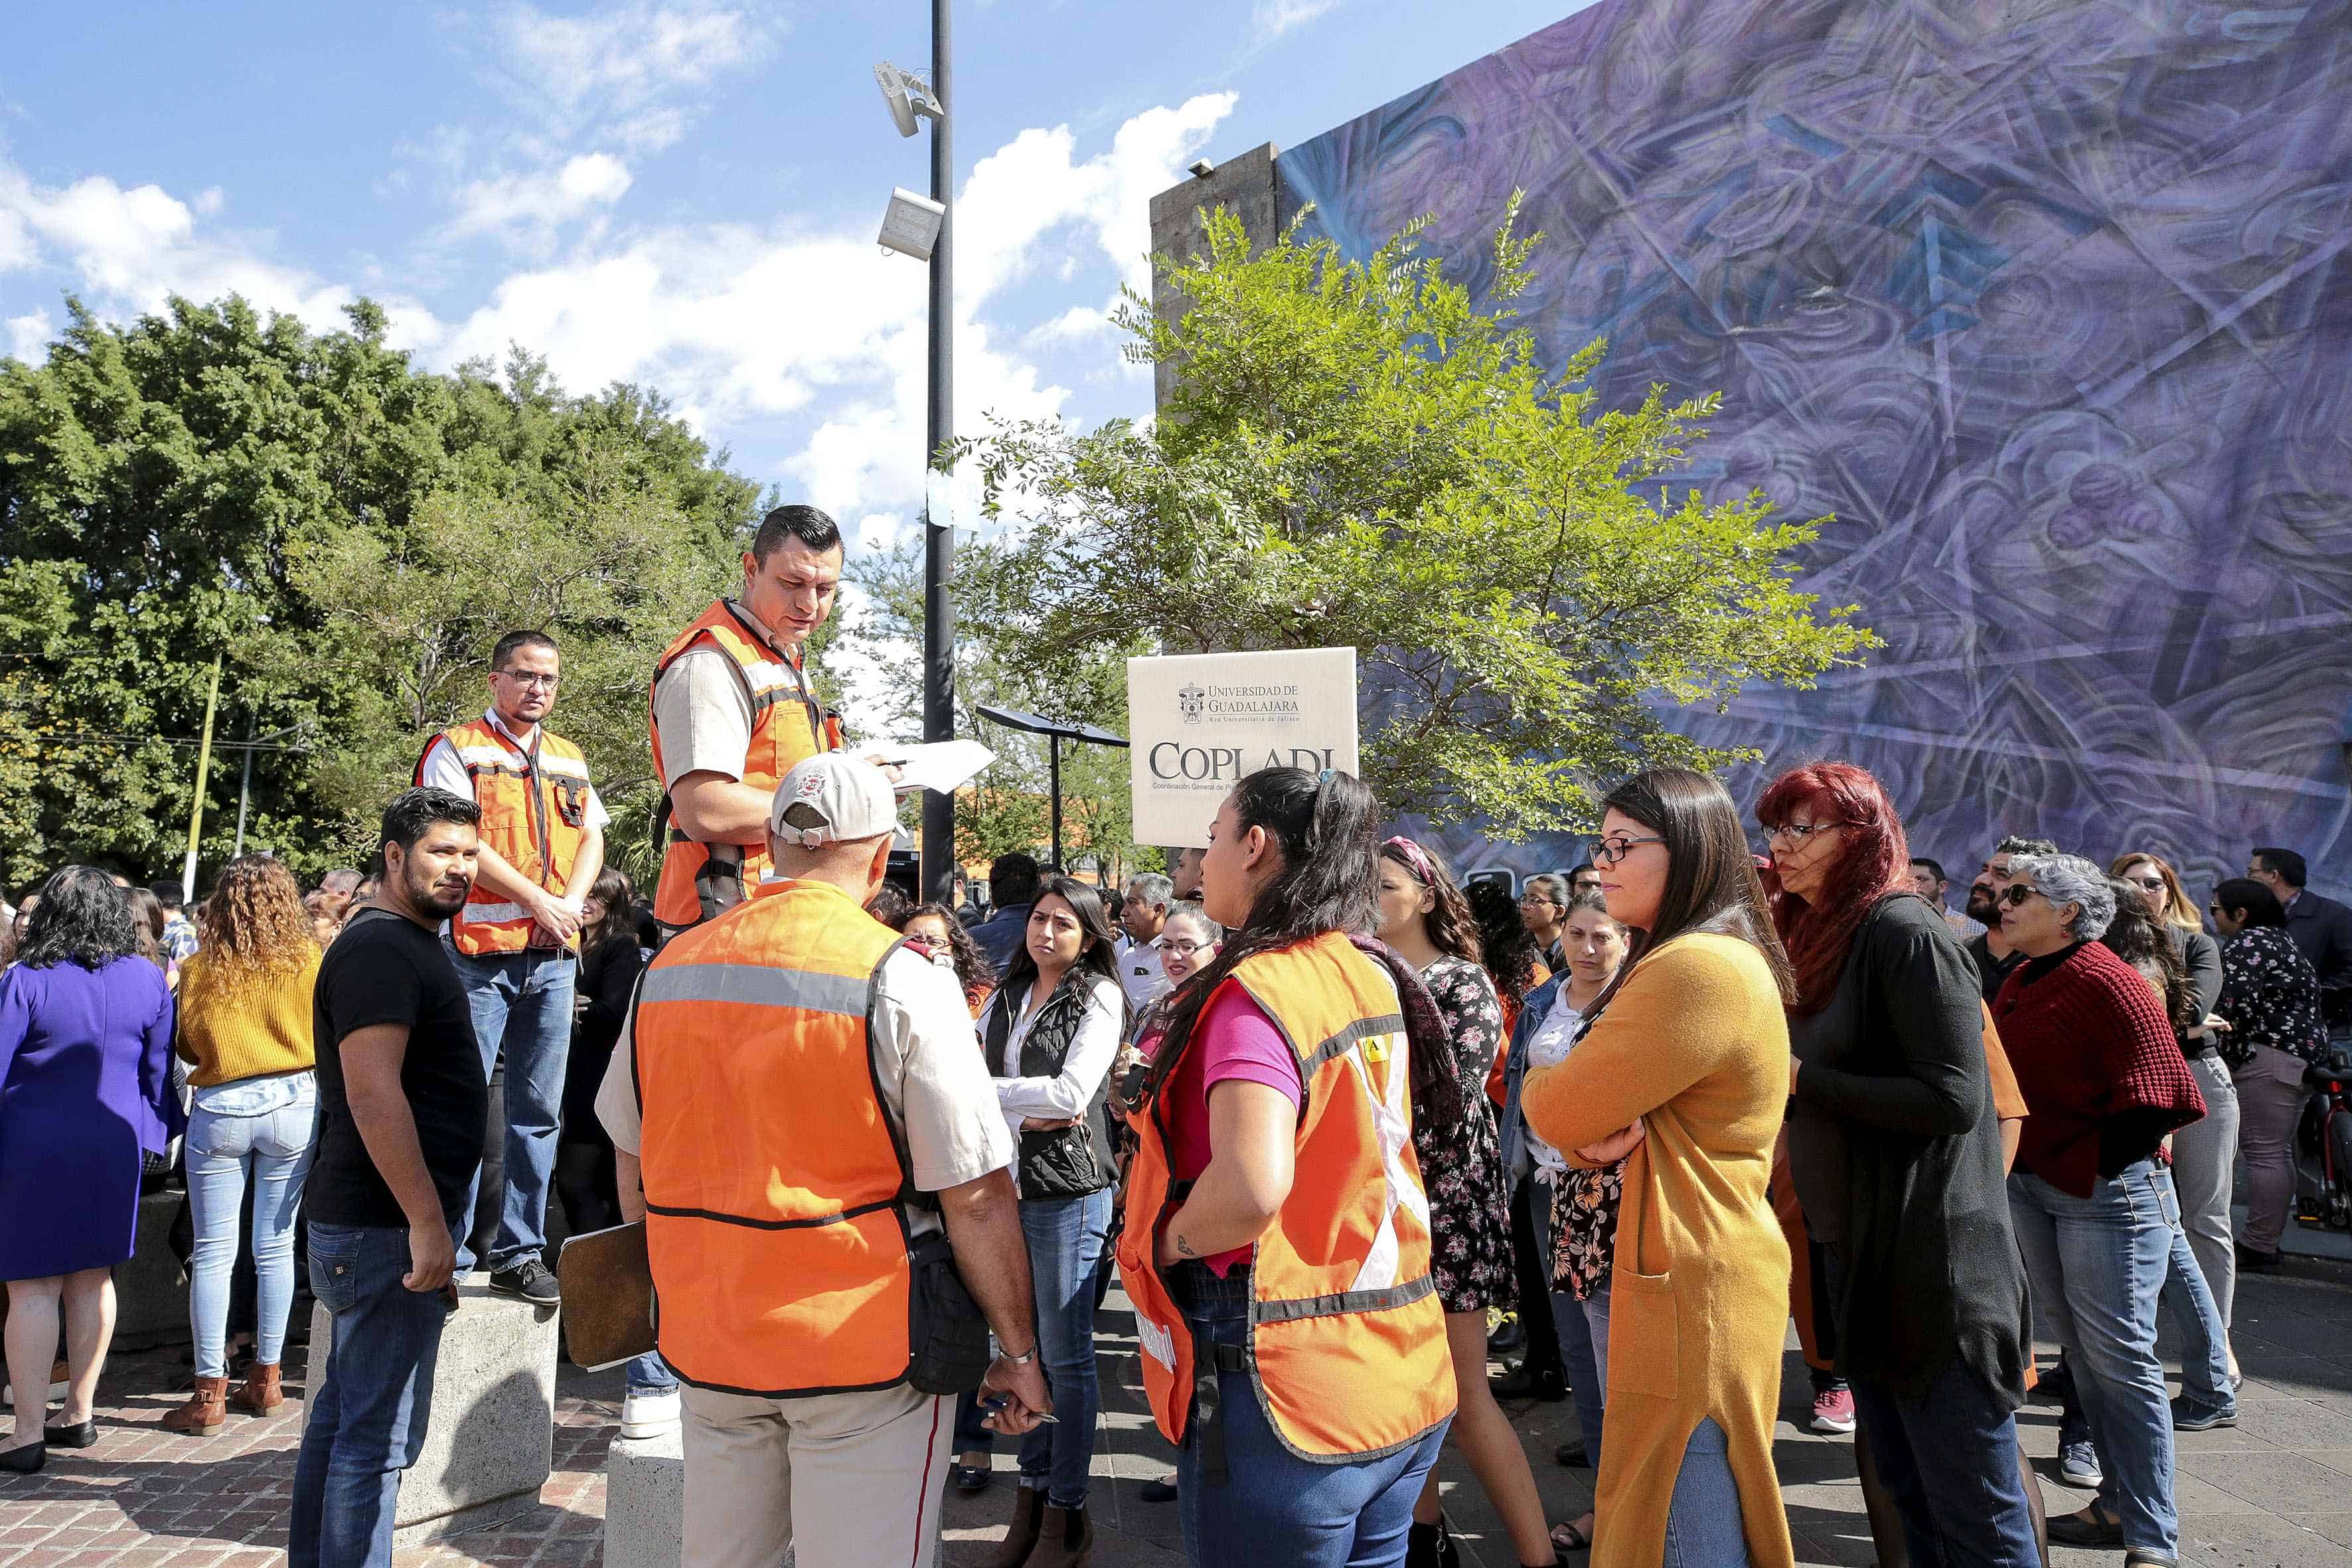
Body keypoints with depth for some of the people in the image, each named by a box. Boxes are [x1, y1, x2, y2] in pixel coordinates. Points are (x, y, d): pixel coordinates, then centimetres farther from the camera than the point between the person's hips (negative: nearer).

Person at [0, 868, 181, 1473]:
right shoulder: (147, 979, -1)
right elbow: (159, 1069, 4)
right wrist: (156, 1134, 15)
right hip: (112, 1150, 4)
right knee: (94, 1279, 14)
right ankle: (79, 1415, 24)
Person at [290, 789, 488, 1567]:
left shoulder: (411, 943, 17)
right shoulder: (379, 949, -16)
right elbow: (373, 1093, -25)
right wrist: (428, 1223, -24)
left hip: (377, 1226, 10)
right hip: (389, 1229, -10)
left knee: (342, 1416, 18)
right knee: (379, 1435, -3)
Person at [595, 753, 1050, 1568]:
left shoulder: (667, 970, 2)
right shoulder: (899, 979, -15)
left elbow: (634, 1169, 13)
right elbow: (976, 1197, -16)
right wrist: (1020, 1351, -4)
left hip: (707, 1343, 5)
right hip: (863, 1348, -5)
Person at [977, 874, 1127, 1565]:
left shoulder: (1100, 997, -6)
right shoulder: (1007, 995, 12)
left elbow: (1073, 1092, -17)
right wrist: (1022, 1115, -13)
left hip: (1068, 1190, -5)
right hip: (1005, 1182, 6)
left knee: (1066, 1356, 4)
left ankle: (1066, 1510, 16)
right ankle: (1032, 1492, 26)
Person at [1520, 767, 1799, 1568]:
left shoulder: (1699, 969, -21)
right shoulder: (1677, 961, 13)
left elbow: (1555, 1110, -20)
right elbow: (1583, 1129, 11)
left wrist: (1542, 1082, 1)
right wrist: (1601, 1132, -11)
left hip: (1691, 1288, -10)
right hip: (1676, 1272, 10)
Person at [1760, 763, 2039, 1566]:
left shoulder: (1904, 930, -15)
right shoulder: (1818, 935, 11)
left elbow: (1952, 1101, -21)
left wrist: (1800, 1078, -18)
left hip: (1933, 1257, -8)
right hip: (1856, 1250, 8)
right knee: (1904, 1488, 18)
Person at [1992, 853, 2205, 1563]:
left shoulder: (2108, 984, -15)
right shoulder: (2021, 982, 10)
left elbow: (2156, 1098, -17)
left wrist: (2093, 1170, -14)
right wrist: (2016, 1167, 9)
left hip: (2105, 1193, -8)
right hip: (2028, 1187, 8)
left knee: (2121, 1360, -1)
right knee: (2082, 1352, 15)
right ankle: (2117, 1504, 28)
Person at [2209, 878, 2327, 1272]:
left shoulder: (2246, 944, -14)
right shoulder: (2280, 937, 19)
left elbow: (2233, 1007, -21)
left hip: (2266, 1058, -11)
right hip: (2305, 1052, 11)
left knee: (2263, 1153, -8)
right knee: (2278, 1152, 15)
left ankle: (2256, 1247, -6)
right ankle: (2269, 1239, 22)